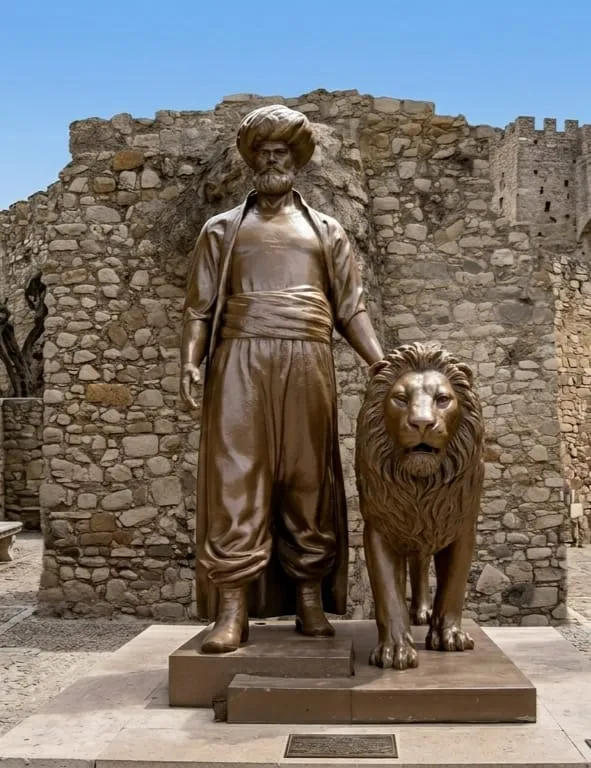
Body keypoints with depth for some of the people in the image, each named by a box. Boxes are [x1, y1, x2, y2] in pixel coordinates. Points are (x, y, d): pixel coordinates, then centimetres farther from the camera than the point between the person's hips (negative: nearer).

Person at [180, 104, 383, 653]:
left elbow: (350, 309, 14)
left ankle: (310, 598, 8)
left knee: (309, 480, 0)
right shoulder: (222, 229, 17)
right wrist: (190, 361, -7)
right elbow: (199, 306, 10)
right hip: (241, 362, -1)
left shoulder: (326, 231, 19)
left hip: (308, 364, 1)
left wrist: (382, 364, 0)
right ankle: (232, 609, -6)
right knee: (236, 477, -7)